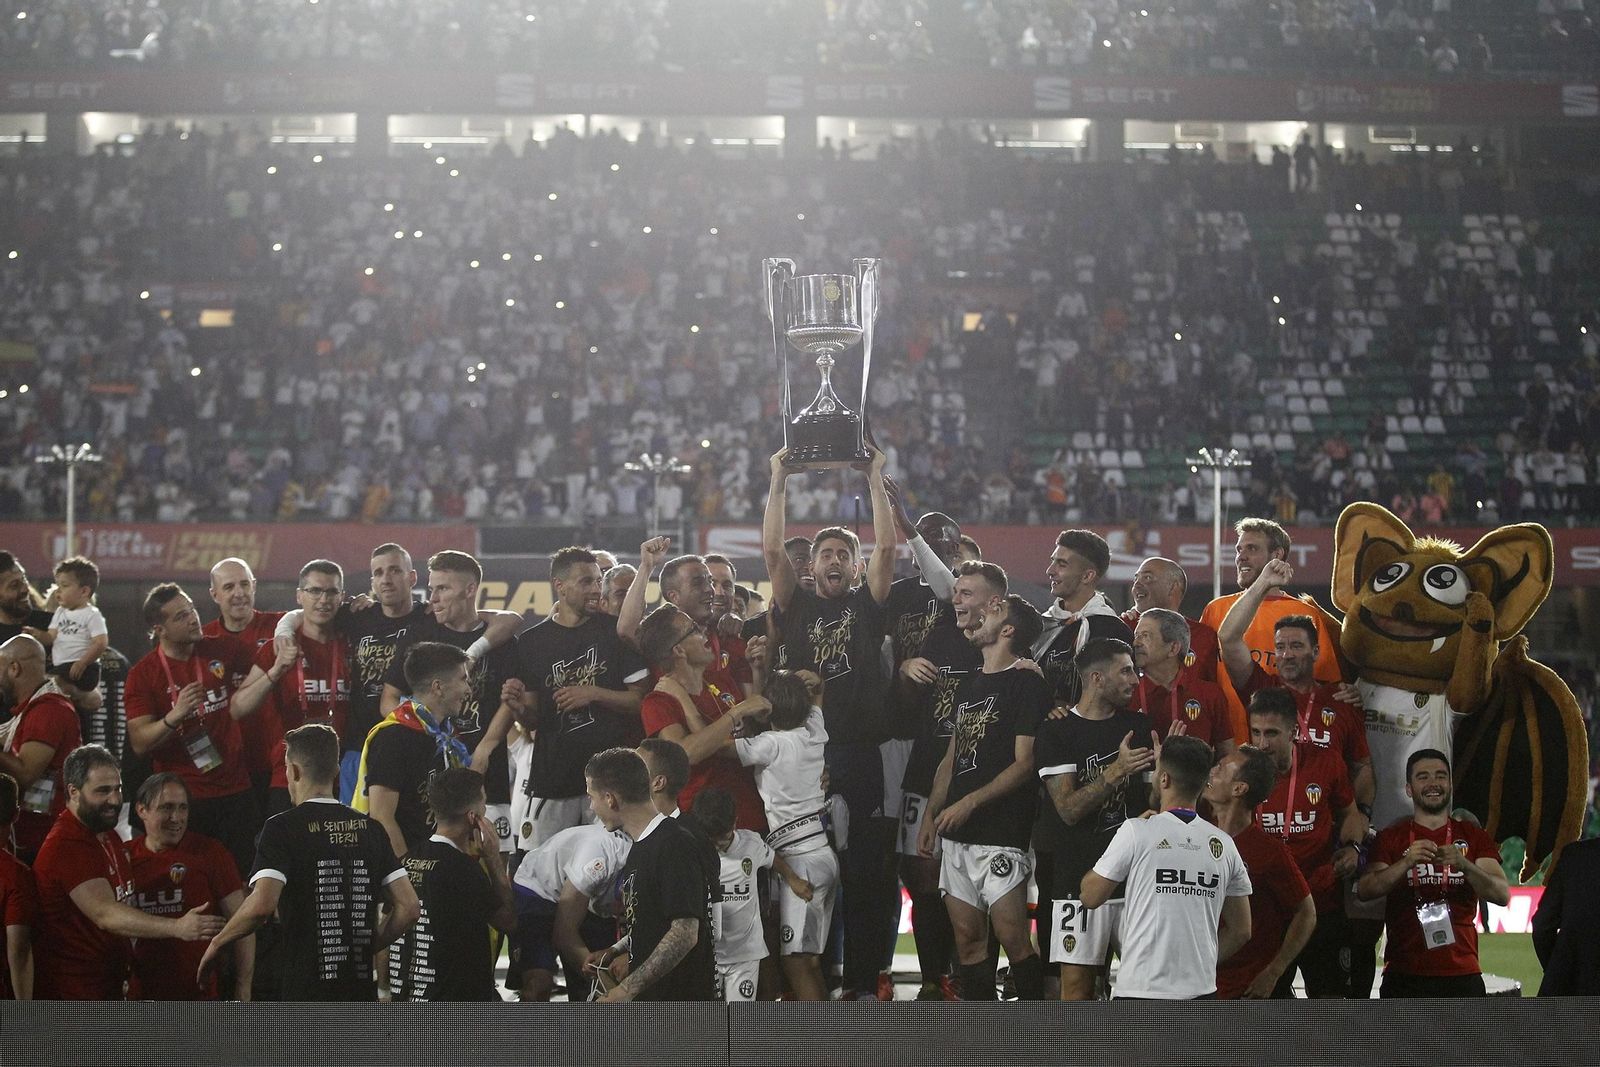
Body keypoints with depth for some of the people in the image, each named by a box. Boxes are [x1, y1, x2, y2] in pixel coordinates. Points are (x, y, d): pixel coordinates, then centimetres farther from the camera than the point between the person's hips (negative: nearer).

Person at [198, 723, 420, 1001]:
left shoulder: (283, 827, -6)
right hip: (362, 993, 5)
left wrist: (217, 943, -3)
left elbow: (262, 904, -19)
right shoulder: (371, 829, 10)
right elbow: (409, 907, 6)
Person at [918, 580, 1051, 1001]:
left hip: (1002, 831, -8)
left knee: (1012, 936, -11)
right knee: (967, 936, 6)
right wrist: (931, 816, 14)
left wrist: (970, 802, -17)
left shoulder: (1027, 684, -6)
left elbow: (1025, 762, -12)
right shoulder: (969, 685, 19)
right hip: (958, 833, 8)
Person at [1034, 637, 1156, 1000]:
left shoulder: (1139, 725, 13)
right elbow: (1069, 809, -11)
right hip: (1082, 874, -4)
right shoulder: (1056, 732, -2)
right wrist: (1117, 772, -22)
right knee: (1077, 982, -3)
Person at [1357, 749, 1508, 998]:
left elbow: (1502, 894, 0)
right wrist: (1406, 862, -23)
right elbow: (1364, 891, -6)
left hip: (1462, 975, 1)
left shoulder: (1473, 837, 14)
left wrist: (1463, 864, -19)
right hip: (1405, 975, -1)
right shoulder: (1391, 838, 10)